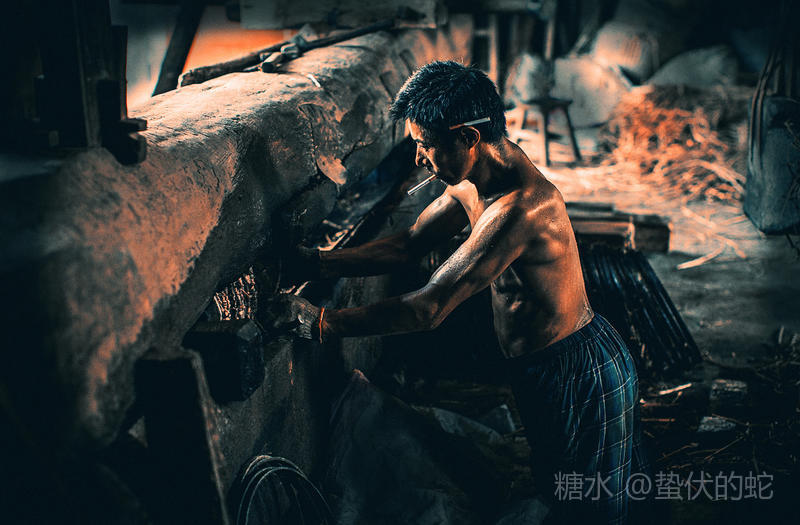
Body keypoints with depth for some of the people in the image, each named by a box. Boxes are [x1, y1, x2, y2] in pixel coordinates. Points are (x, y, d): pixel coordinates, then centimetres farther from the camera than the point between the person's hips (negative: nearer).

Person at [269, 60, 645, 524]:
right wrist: (313, 263, -2)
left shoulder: (519, 207, -33)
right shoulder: (475, 180, -1)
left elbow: (429, 308, -33)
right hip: (546, 369, 9)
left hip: (581, 379, -9)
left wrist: (323, 323, -25)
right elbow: (406, 246, 7)